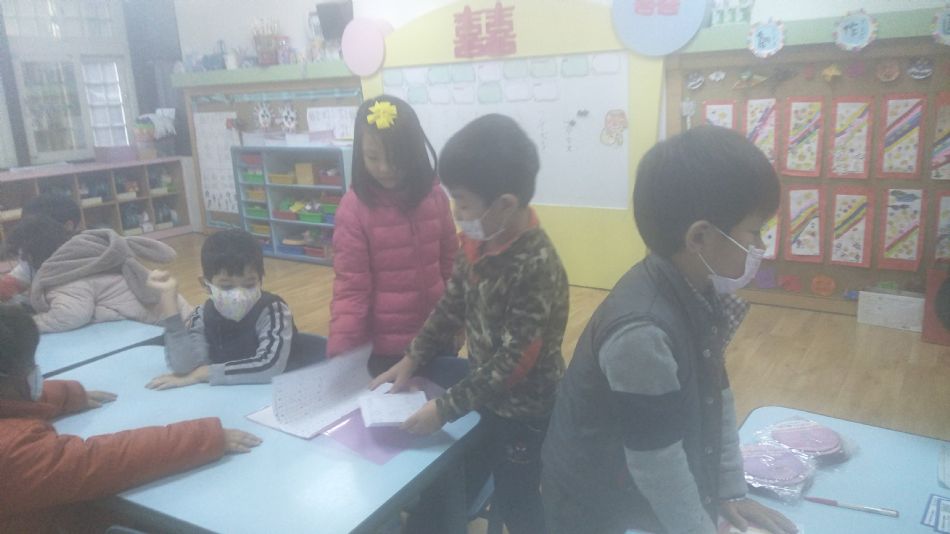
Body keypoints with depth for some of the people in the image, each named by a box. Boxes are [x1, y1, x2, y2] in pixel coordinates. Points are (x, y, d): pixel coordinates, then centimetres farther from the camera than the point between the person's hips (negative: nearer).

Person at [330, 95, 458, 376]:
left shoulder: (434, 196, -3)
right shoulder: (354, 208, -14)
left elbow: (452, 265, 6)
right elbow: (350, 287, -14)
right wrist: (339, 352, -21)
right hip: (386, 344, -3)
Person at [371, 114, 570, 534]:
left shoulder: (536, 267, -30)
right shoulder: (478, 241, -6)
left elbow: (514, 363, -28)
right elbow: (453, 304, 7)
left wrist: (445, 408, -23)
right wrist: (412, 359, 3)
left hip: (525, 409, -6)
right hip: (486, 394, 7)